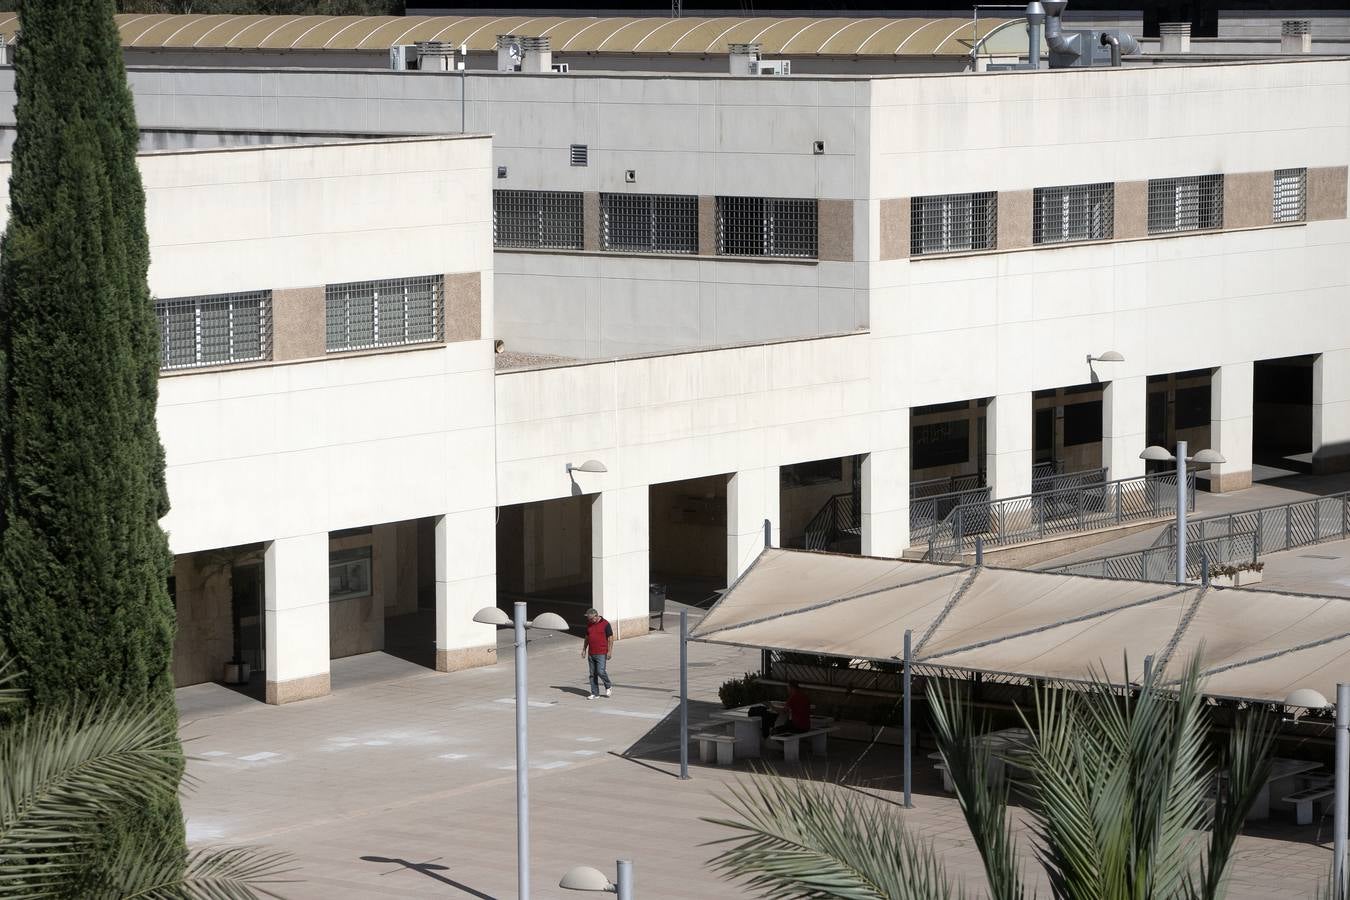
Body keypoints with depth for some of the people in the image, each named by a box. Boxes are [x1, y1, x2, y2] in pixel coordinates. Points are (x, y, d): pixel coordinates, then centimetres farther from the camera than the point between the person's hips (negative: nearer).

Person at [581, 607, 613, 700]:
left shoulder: (605, 624, -8)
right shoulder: (589, 624, 10)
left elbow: (610, 638, -7)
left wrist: (610, 651, -12)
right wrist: (584, 649, 15)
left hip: (601, 653, -6)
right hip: (591, 653, 6)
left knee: (601, 671, -12)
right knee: (592, 674, 5)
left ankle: (608, 687, 13)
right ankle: (594, 693, 10)